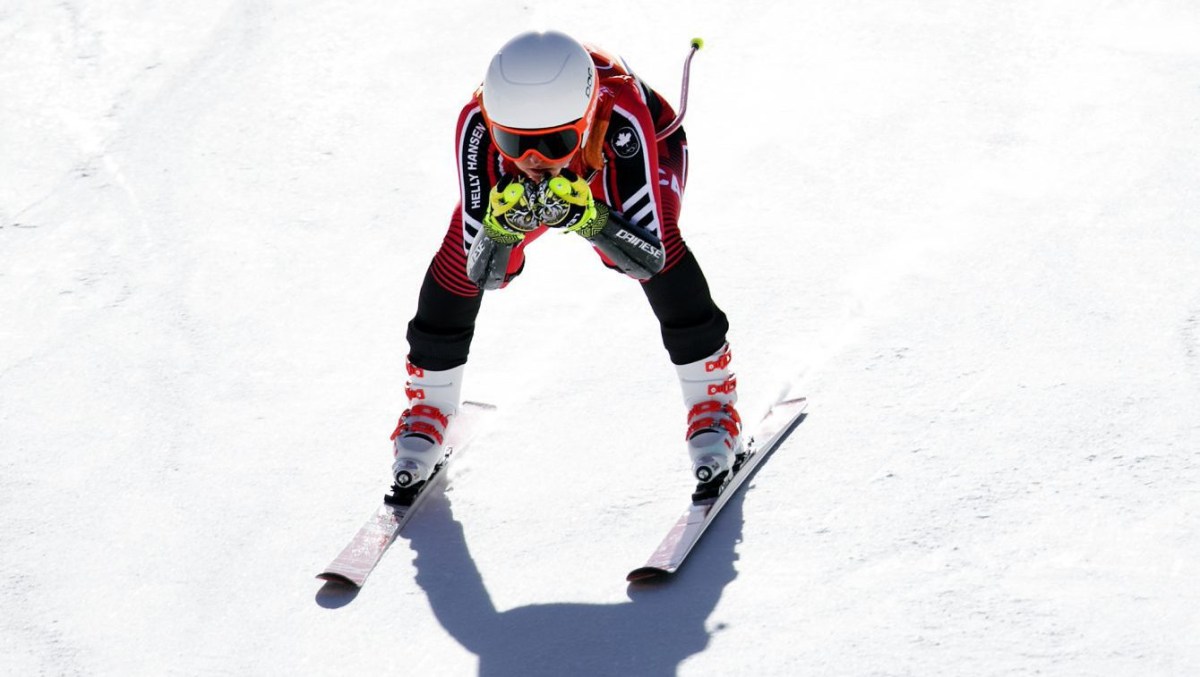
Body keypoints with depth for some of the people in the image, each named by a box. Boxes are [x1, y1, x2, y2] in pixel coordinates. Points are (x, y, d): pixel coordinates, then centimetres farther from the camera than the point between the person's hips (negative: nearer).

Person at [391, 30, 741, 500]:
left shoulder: (622, 121, -45)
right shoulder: (477, 126, -40)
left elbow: (651, 258, -40)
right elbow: (482, 273, -33)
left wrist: (587, 219, -56)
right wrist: (503, 223, -53)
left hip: (616, 166, -2)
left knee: (663, 256, -28)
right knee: (457, 265, -14)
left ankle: (712, 407, -5)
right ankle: (428, 411, 15)